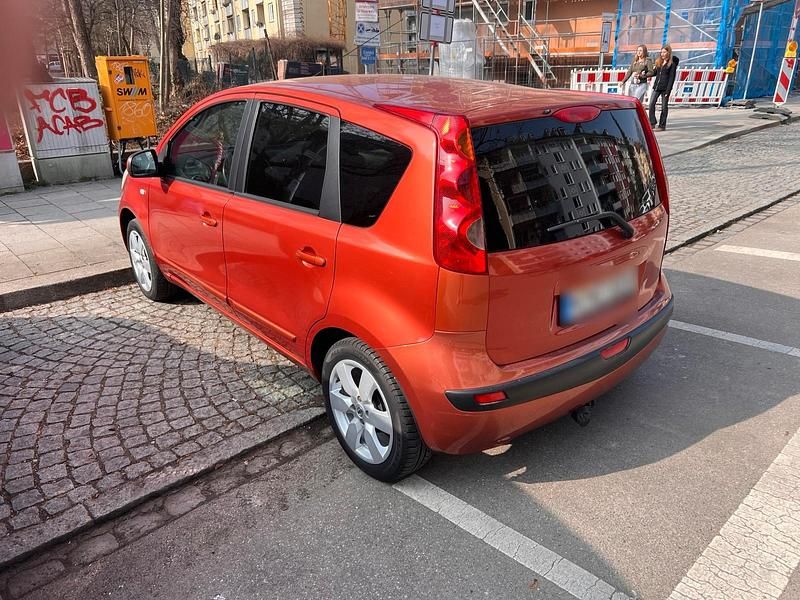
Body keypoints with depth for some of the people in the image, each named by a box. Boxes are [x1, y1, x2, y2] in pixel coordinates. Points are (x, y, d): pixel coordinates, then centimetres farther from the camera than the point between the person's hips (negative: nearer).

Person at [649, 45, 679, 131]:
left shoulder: (672, 64, -5)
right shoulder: (659, 62, 12)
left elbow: (671, 78, -9)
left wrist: (668, 91, -16)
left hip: (665, 88, -5)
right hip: (657, 86, 5)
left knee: (664, 107, 2)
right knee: (651, 104, -5)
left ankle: (662, 125, 8)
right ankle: (652, 123, 3)